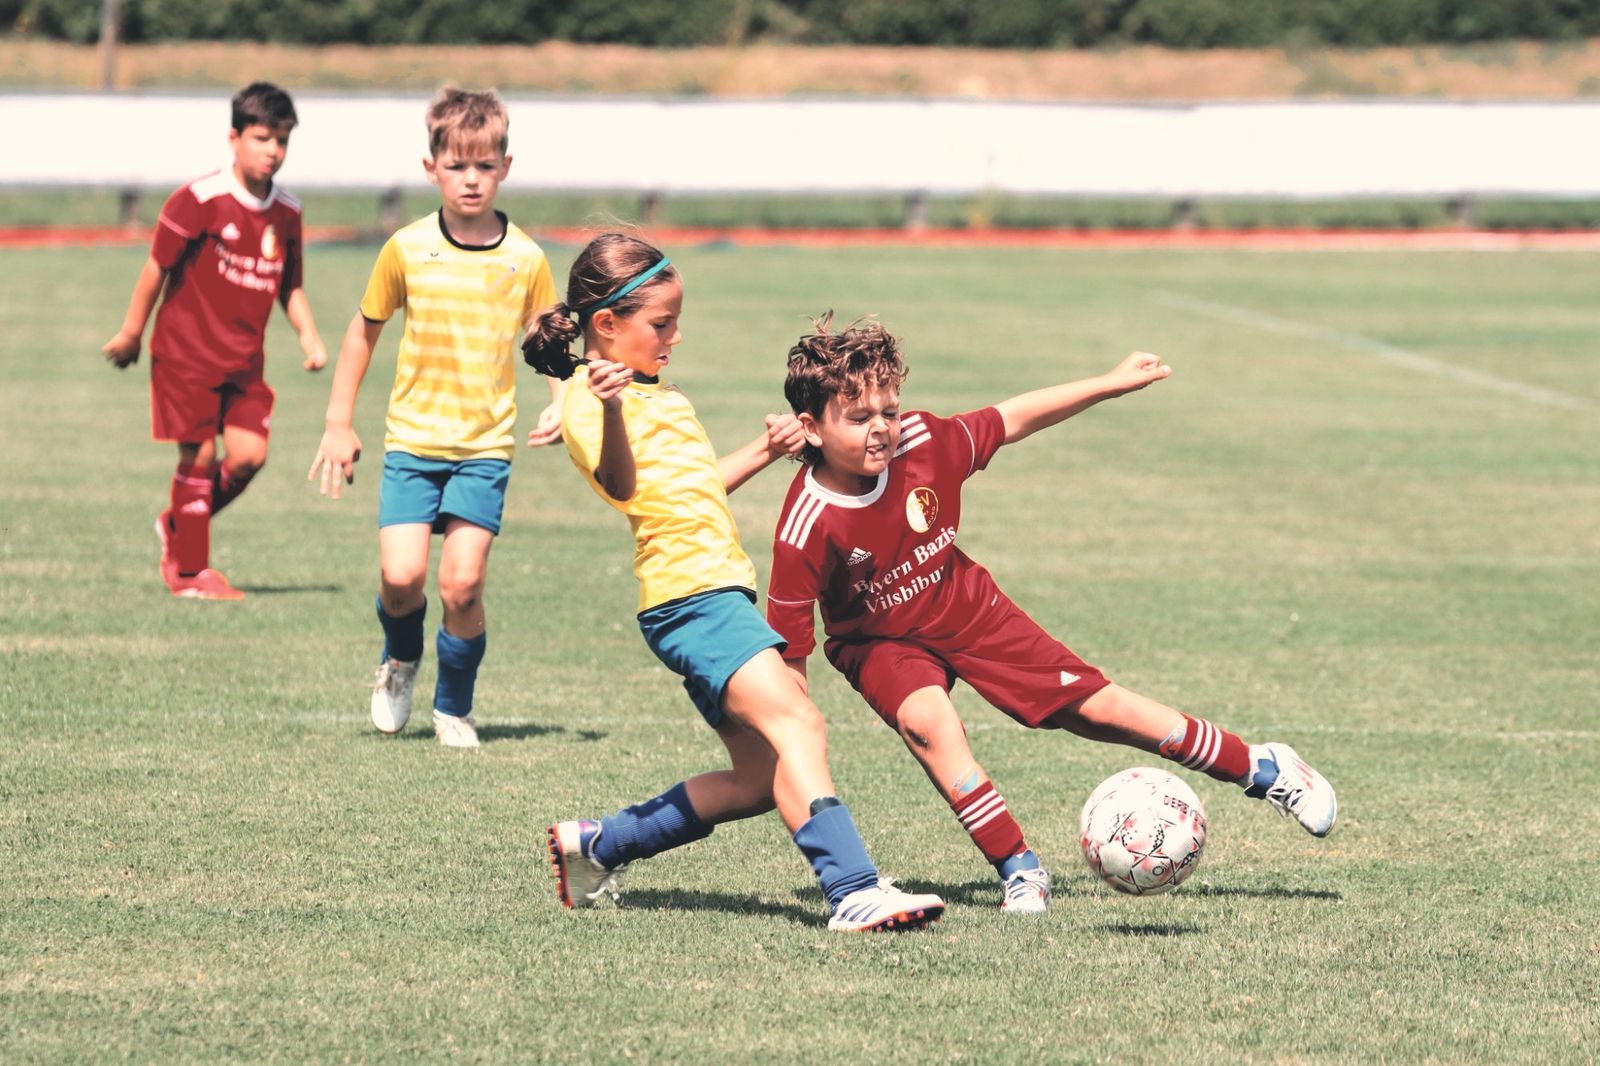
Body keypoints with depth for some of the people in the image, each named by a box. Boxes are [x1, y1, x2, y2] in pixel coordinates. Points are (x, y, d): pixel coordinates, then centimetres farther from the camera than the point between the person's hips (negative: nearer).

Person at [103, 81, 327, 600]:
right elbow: (158, 267, -7)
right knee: (199, 455, -3)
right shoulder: (199, 200, -14)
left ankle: (179, 525, 21)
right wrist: (131, 333, -2)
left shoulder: (286, 212, 5)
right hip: (186, 352, -5)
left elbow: (290, 286, 16)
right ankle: (188, 570, 10)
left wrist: (309, 337, 1)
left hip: (244, 358, 5)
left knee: (249, 455, -5)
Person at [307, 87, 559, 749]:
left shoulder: (525, 259, -2)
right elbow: (365, 329, 9)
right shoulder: (407, 249, -3)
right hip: (412, 440, 0)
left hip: (486, 445, 0)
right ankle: (400, 659, 21)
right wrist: (338, 425, 9)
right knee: (401, 575, -13)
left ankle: (454, 707, 13)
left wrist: (562, 404, -8)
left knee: (461, 582, -11)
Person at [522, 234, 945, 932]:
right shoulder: (587, 399, -7)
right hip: (690, 592, -10)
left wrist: (762, 452, 23)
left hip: (717, 592, 10)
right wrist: (611, 410, -43)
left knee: (761, 779, 10)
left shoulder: (656, 394, 24)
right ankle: (854, 890, -35)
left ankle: (593, 847, 21)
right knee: (797, 724, -24)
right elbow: (621, 485, -26)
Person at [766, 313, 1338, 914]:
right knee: (927, 720, -34)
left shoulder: (924, 443, -23)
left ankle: (1262, 770, 20)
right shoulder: (805, 530, -32)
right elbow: (787, 654, -25)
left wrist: (1111, 385, -2)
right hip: (881, 642, -3)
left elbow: (1011, 421, -4)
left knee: (1093, 706, 4)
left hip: (970, 612, 3)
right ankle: (1018, 872, -22)